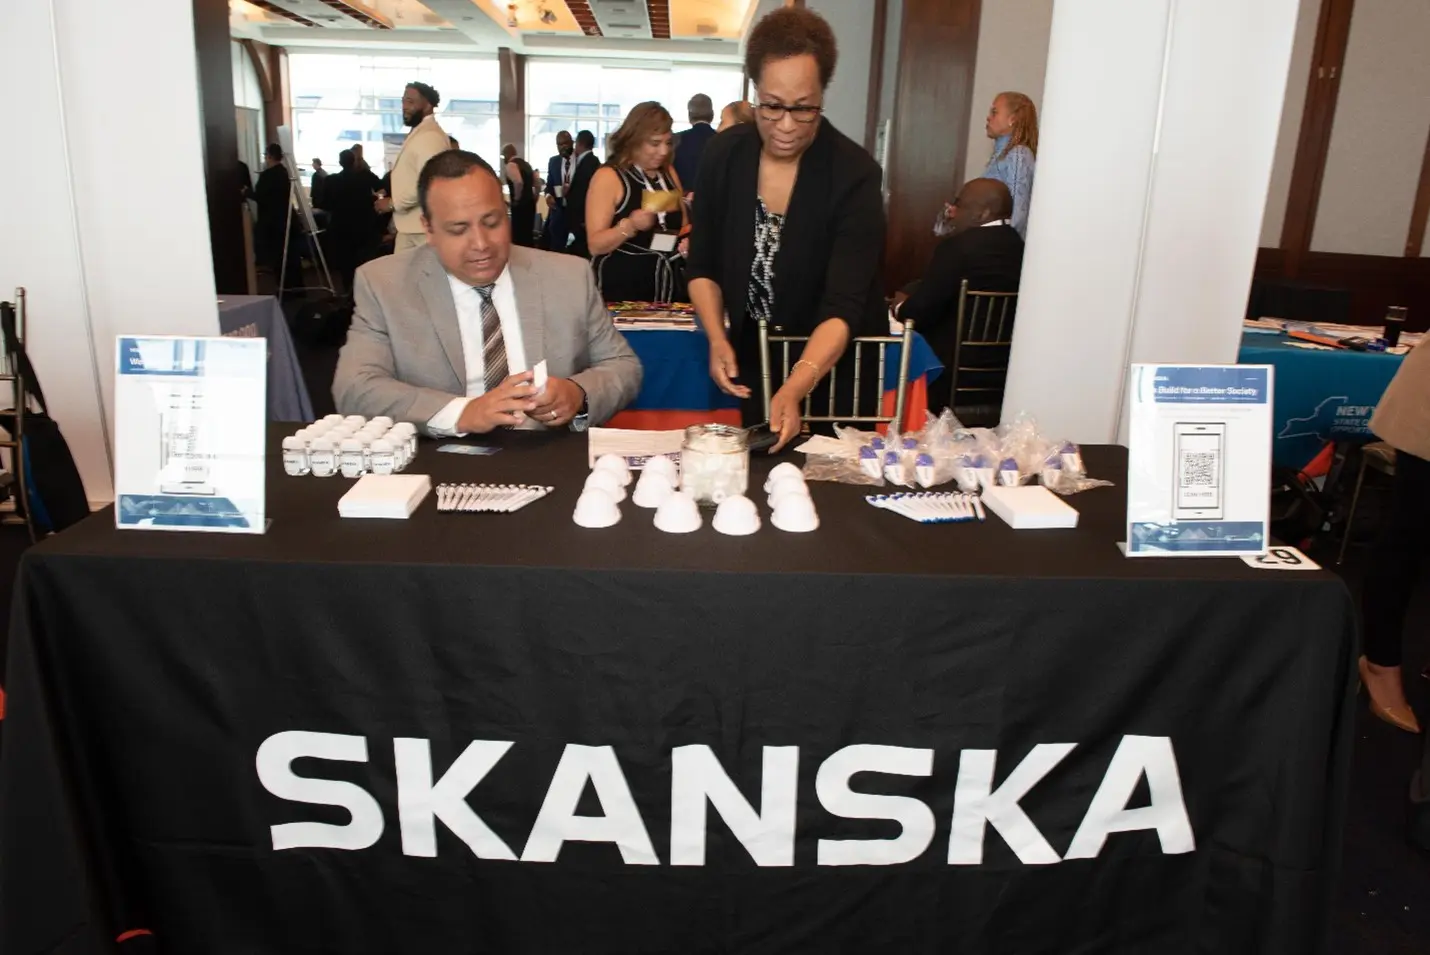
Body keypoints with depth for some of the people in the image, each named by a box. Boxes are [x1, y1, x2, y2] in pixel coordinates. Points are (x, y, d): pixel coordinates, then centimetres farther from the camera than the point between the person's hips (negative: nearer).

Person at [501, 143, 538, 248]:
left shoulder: (510, 165, -10)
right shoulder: (526, 163, 16)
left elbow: (518, 182, -28)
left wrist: (516, 198, -15)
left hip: (520, 205, -9)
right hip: (530, 203, 9)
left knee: (519, 236, -4)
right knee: (527, 235, 14)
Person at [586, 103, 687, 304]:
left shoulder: (669, 174, 10)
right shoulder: (608, 177, -9)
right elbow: (595, 245, -13)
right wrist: (629, 226, -29)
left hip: (670, 288, 6)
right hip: (622, 291, -5)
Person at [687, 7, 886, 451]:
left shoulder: (854, 174, -23)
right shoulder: (723, 155, -11)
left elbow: (843, 307, -30)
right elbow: (703, 265, -2)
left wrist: (796, 388, -45)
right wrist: (717, 339, -19)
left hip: (835, 365, -3)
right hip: (752, 358, 3)